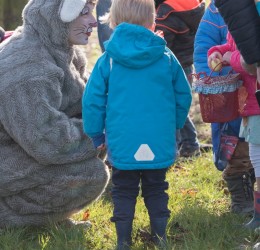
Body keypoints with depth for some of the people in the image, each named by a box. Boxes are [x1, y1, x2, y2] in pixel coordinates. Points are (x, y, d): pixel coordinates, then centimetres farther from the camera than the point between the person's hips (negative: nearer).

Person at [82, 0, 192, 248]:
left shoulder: (107, 60, -5)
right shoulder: (166, 58, -1)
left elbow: (92, 101, -4)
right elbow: (183, 96, 6)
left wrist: (96, 135, 8)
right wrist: (173, 125, 21)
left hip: (122, 145, -1)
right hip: (159, 144, 1)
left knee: (123, 192, 11)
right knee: (156, 190, 16)